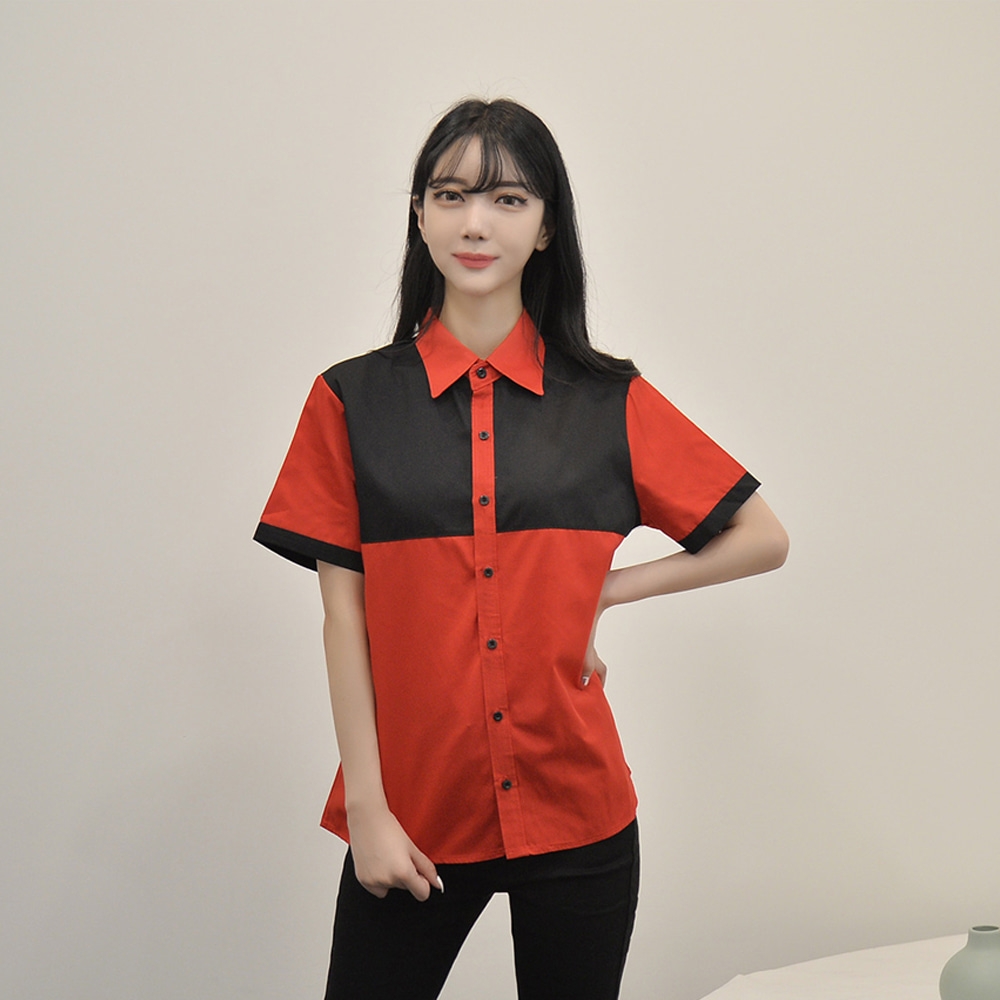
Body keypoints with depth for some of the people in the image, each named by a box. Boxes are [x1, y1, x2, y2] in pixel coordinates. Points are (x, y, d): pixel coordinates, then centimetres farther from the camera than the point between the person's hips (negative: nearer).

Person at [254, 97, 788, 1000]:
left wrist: (611, 589, -2)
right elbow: (344, 618, -1)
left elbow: (763, 539, 7)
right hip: (415, 815, 0)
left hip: (576, 815, 1)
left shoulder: (611, 402, 2)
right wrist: (366, 808, -5)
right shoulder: (354, 401, 0)